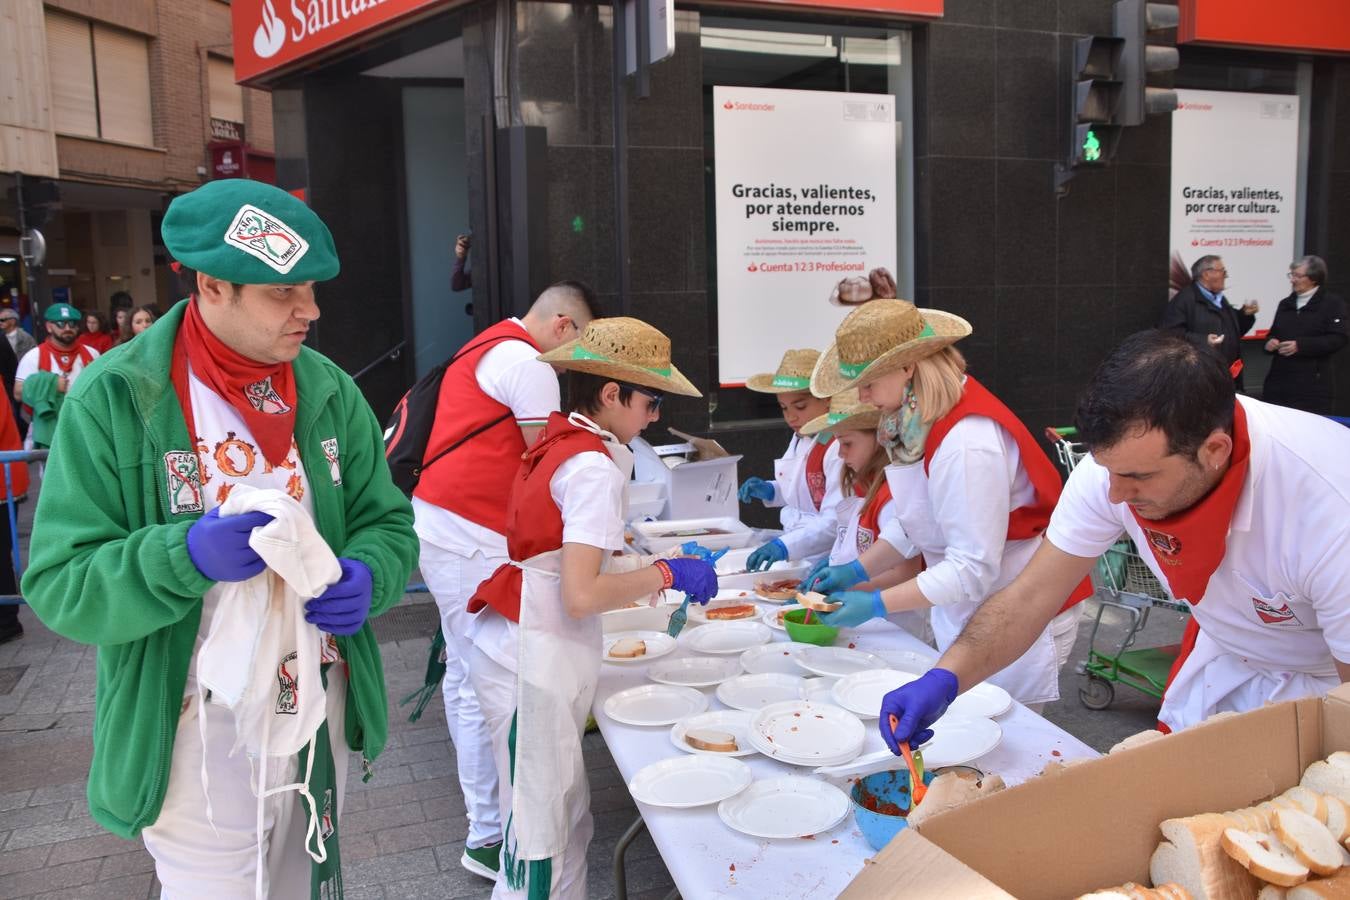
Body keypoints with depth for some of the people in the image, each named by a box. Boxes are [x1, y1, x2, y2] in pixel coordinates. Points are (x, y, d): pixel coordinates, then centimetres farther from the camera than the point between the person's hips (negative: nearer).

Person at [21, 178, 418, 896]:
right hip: (197, 739, -4)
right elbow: (59, 586, -14)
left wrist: (367, 575, -18)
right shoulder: (112, 400, -14)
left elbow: (388, 523, 5)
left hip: (323, 716, 4)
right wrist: (185, 557, -32)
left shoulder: (330, 391, -1)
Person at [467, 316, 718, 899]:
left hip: (519, 649, 9)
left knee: (569, 822, 18)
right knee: (543, 836, 4)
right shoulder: (595, 467, -17)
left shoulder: (559, 445, 10)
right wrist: (665, 574, -12)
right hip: (534, 664, -9)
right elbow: (580, 596, -24)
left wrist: (648, 573, 13)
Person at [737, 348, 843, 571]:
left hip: (823, 560, -7)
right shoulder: (800, 439, 10)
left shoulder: (839, 447, -17)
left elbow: (836, 521, -22)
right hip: (796, 556, 7)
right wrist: (770, 491, 7)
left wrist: (785, 546, -31)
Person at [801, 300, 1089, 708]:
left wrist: (875, 605, -24)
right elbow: (910, 525, 12)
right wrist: (855, 572, 4)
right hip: (962, 613, 9)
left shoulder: (966, 444, -28)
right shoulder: (916, 423, -1)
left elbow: (974, 569, -26)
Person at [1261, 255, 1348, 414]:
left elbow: (1338, 338, -10)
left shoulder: (1332, 303, 0)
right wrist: (1270, 342, 1)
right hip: (1280, 379, 5)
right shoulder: (1285, 304, 18)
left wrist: (1301, 346, -19)